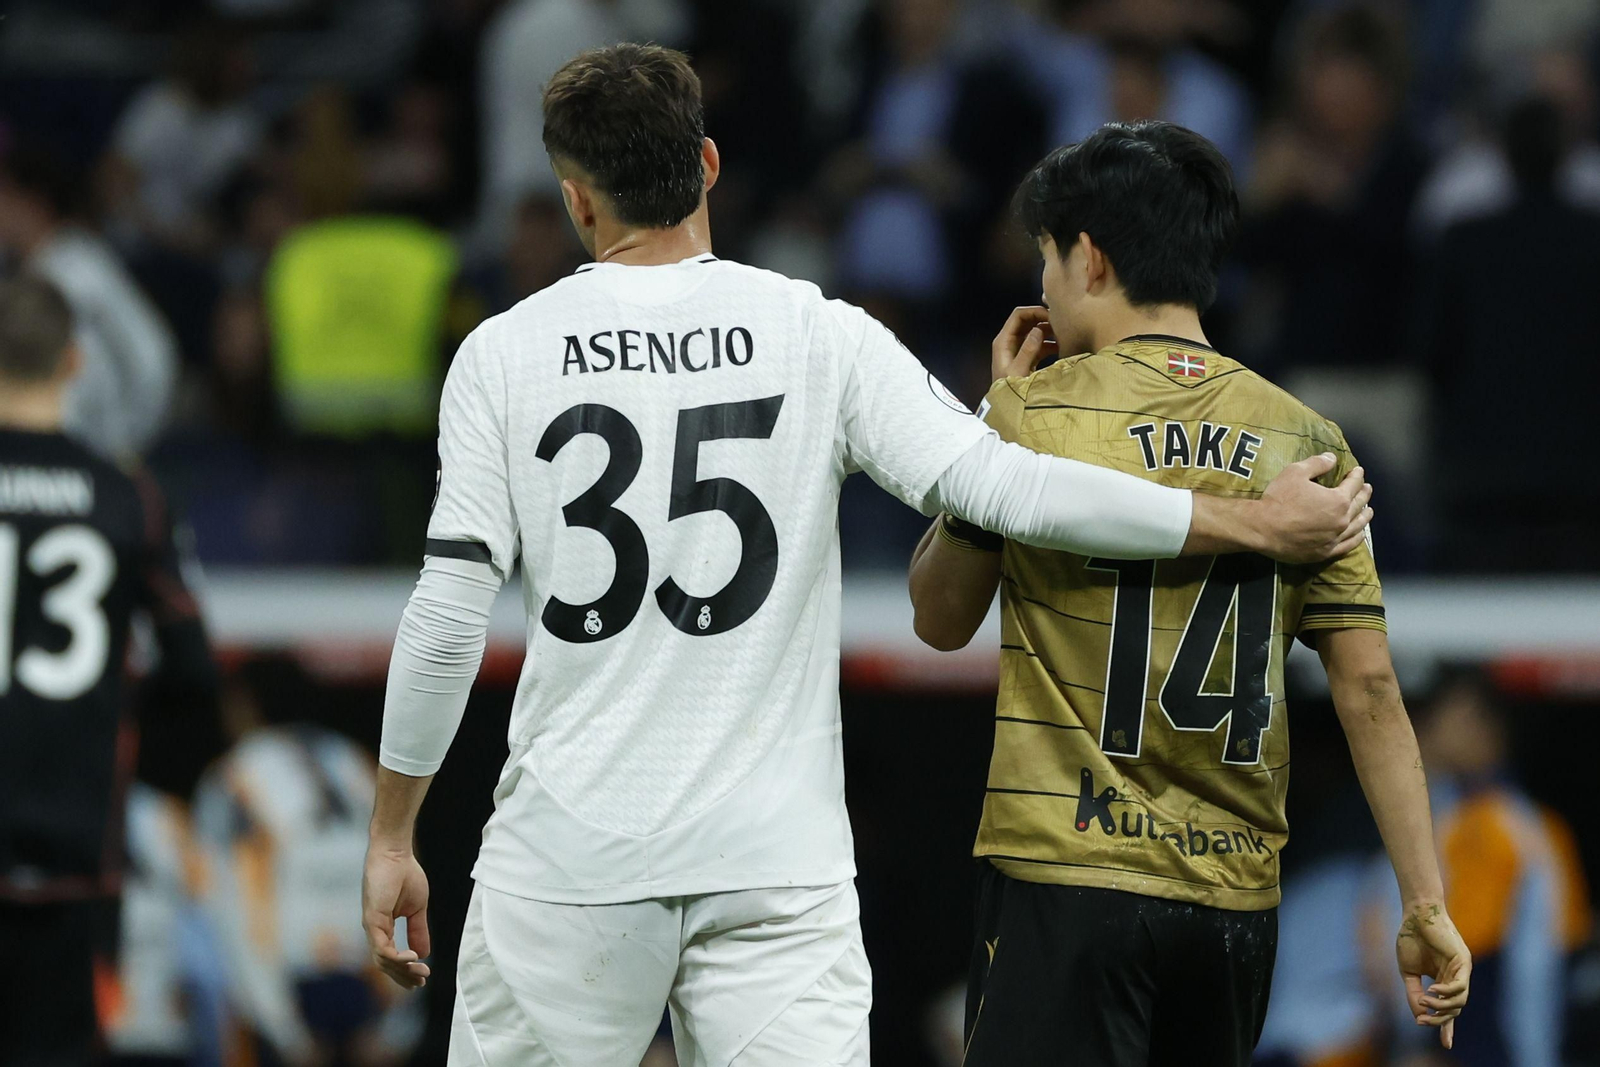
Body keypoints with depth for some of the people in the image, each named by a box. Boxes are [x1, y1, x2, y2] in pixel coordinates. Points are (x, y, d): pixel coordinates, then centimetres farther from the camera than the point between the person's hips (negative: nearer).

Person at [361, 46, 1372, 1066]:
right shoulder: (821, 336, 1)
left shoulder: (504, 352, 1)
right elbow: (998, 485, -6)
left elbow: (447, 616, -2)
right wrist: (1262, 525, 1)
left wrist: (392, 838, 7)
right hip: (776, 861, 1)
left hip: (565, 863, 0)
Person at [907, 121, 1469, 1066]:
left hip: (1068, 882, -5)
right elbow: (1370, 691, 2)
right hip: (1238, 897, 5)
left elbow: (942, 618, 10)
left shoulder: (1035, 414, -4)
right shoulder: (1306, 443, 6)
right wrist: (1428, 908, 4)